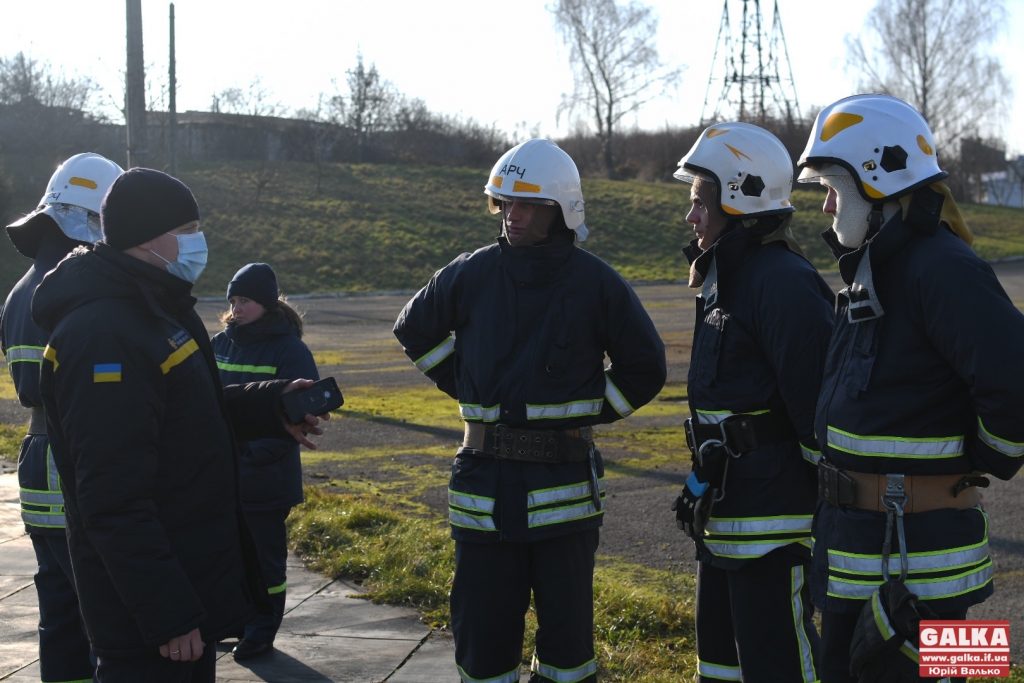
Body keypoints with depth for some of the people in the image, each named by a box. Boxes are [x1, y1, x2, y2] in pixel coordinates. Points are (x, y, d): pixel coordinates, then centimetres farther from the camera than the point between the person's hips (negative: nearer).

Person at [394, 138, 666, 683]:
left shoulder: (596, 283, -2)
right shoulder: (470, 275, 2)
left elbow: (645, 368, 7)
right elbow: (415, 330, 19)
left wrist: (591, 414, 1)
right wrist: (465, 388, 11)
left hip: (566, 483, -1)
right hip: (485, 480, 2)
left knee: (567, 624, 8)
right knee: (482, 626, 7)